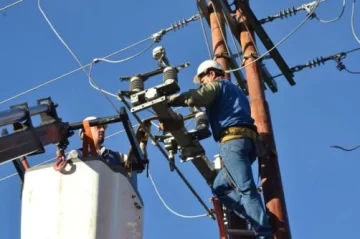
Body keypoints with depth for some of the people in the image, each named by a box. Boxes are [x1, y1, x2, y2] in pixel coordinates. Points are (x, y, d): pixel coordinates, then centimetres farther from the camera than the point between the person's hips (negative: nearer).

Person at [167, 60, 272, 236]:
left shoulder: (217, 85, 10)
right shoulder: (234, 90, 37)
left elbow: (194, 97, -9)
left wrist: (166, 100, -4)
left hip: (233, 140, -9)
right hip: (246, 140, 9)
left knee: (246, 188, -17)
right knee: (220, 187, 10)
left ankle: (264, 232, -26)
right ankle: (257, 220, -6)